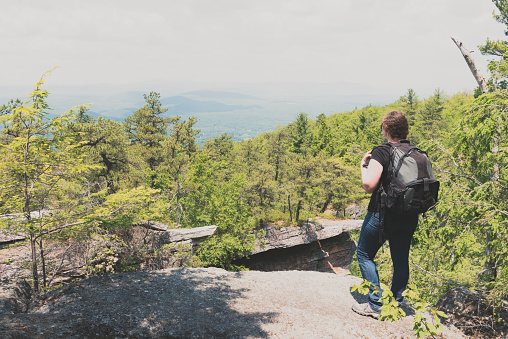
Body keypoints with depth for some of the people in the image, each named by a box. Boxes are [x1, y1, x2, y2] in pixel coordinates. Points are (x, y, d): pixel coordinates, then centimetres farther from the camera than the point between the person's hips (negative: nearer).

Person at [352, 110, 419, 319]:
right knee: (401, 259, 16)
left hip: (382, 214, -6)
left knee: (364, 255, 10)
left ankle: (376, 305, 7)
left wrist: (364, 165, -7)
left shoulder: (381, 153, -15)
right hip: (409, 217, 6)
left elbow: (369, 185, -22)